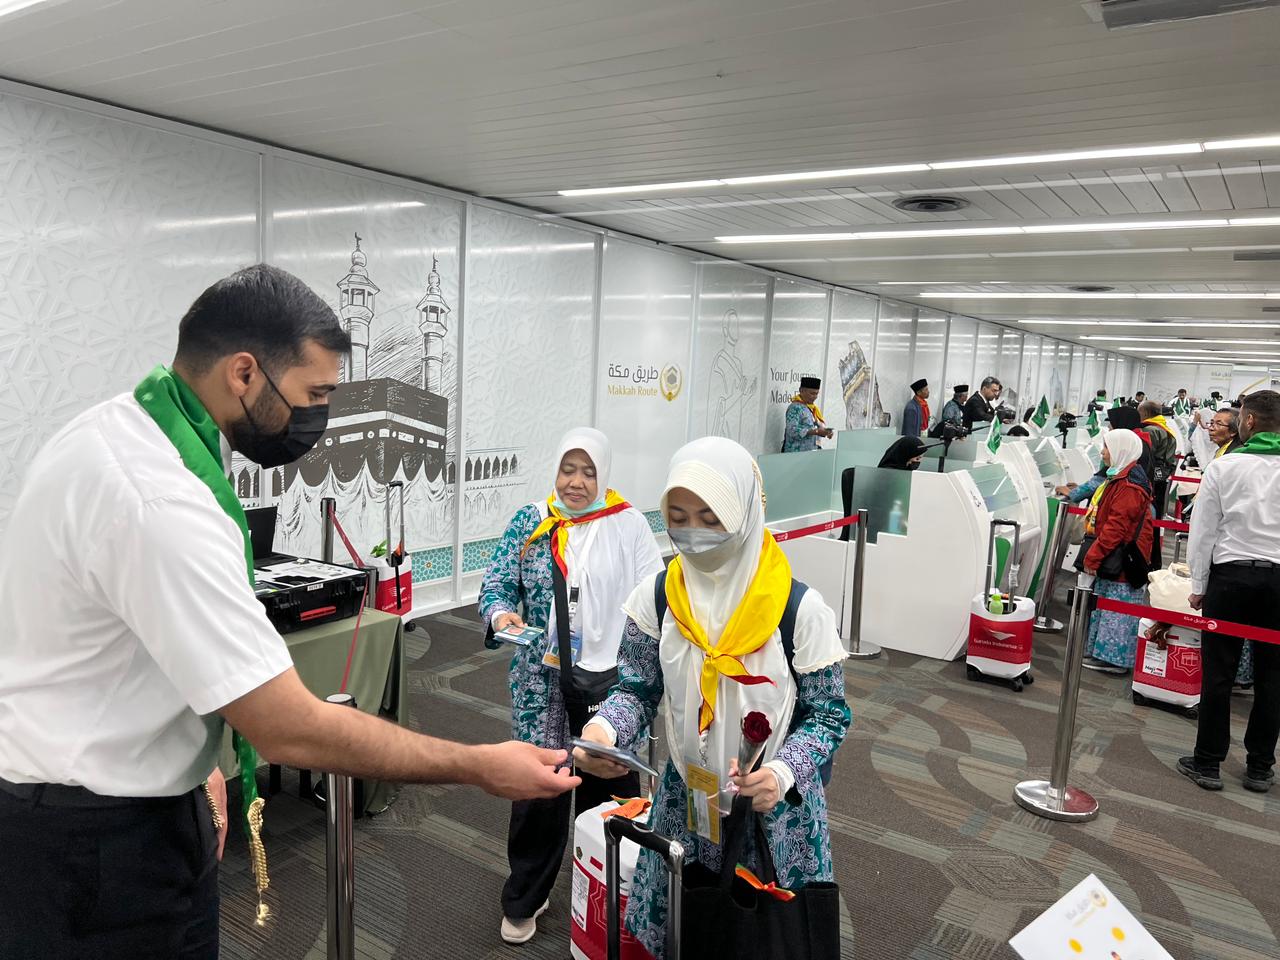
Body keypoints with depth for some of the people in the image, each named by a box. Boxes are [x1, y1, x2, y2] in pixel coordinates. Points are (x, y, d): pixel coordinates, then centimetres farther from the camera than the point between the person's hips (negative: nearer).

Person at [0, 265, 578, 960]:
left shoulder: (120, 428, 1)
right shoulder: (160, 504, -31)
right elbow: (292, 731, -28)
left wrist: (194, 761, 8)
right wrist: (479, 767, -20)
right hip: (91, 848, -9)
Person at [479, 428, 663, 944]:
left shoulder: (629, 524, -3)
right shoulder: (529, 522, 0)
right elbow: (496, 583, 3)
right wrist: (501, 613, -19)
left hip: (610, 678, 0)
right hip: (544, 678, 0)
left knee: (608, 784, 12)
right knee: (538, 784, 3)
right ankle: (524, 901, 26)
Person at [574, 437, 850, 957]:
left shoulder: (800, 609, -19)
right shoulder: (656, 597, -10)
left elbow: (827, 715, -11)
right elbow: (637, 690, -2)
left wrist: (783, 773, -28)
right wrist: (603, 729, -24)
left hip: (775, 811, -2)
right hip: (684, 803, 3)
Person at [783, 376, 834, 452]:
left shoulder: (812, 408, 15)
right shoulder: (795, 408, -9)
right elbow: (793, 431, -20)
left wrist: (826, 431, -3)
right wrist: (816, 431, -24)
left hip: (811, 453, 7)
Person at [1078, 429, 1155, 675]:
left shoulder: (1128, 485, -20)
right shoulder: (1119, 478, 14)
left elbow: (1116, 527, -23)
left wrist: (1093, 557, -20)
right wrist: (1093, 555, 21)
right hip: (1112, 559, 10)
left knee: (1116, 608, -3)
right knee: (1105, 605, 16)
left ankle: (1114, 658, 5)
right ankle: (1102, 652, 25)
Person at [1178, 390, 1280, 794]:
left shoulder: (1224, 466, -5)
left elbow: (1203, 531, -4)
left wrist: (1198, 585, 4)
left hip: (1231, 573, -2)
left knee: (1218, 671, 4)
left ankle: (1208, 762, 10)